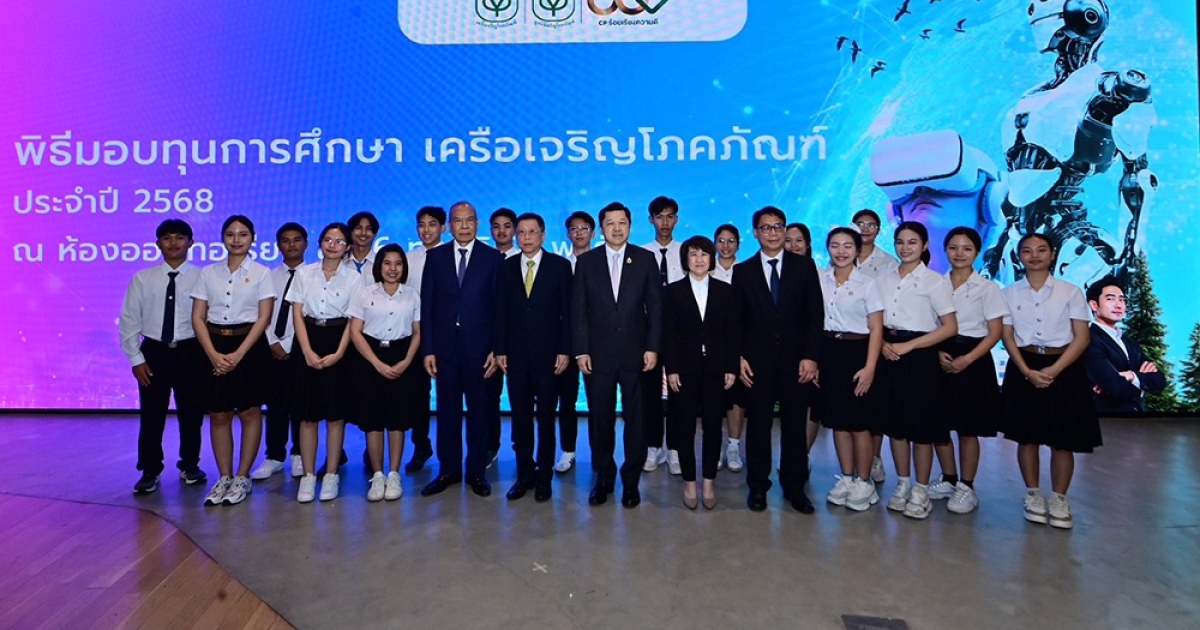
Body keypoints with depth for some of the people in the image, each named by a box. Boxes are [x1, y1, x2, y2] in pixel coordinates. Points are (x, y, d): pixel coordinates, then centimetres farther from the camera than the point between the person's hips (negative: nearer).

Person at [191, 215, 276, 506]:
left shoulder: (261, 273, 0)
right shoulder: (208, 273, 7)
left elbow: (264, 317, -6)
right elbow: (198, 317, 4)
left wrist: (238, 354, -13)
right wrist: (214, 355, -9)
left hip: (250, 346, -2)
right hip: (215, 347, 3)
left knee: (250, 412, 3)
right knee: (218, 415, 7)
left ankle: (242, 478, 15)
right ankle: (224, 477, 19)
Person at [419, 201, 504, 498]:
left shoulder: (493, 258, 2)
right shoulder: (435, 257, 7)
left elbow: (499, 307, 0)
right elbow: (427, 305, 4)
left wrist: (496, 349, -6)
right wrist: (427, 349, -2)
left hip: (479, 347, -1)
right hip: (444, 346, 2)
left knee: (478, 410, 7)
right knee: (447, 410, 8)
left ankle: (476, 471, 19)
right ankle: (448, 470, 21)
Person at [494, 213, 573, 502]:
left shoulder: (560, 265, 1)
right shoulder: (506, 268, 9)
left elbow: (567, 311, -2)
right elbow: (500, 312, 7)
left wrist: (564, 350, -8)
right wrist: (500, 350, 1)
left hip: (548, 353, -2)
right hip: (515, 354, 3)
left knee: (546, 417, 5)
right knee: (520, 417, 7)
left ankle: (544, 476, 16)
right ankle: (524, 474, 18)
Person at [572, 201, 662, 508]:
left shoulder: (645, 259, 4)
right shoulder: (586, 261, 5)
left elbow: (655, 306, 2)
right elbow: (578, 309, 3)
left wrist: (652, 347, -5)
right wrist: (581, 350, -4)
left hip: (635, 354, 0)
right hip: (598, 354, 0)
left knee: (635, 419, 6)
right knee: (600, 420, 7)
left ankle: (631, 481, 20)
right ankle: (603, 478, 23)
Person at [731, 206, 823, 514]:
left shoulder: (804, 265, 5)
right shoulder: (743, 271, 7)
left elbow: (815, 314, 1)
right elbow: (737, 319, 5)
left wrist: (810, 356, -6)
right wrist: (739, 357, -4)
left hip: (796, 359, 0)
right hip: (758, 360, 0)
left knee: (795, 425, 6)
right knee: (758, 424, 6)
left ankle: (794, 486, 20)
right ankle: (758, 485, 18)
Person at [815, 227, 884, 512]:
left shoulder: (867, 283, -5)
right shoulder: (819, 279, 4)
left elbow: (876, 329, -6)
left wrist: (870, 367, -14)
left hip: (857, 353, -3)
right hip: (828, 352, 4)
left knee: (859, 422, 3)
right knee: (837, 420, 11)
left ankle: (864, 483, 19)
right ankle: (846, 478, 25)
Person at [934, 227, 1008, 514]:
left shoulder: (987, 287, -2)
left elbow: (995, 332, -4)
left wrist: (967, 359, -16)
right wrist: (938, 352, -11)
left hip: (972, 360, -3)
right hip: (939, 358, 3)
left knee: (968, 428, 2)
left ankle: (966, 487, 17)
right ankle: (948, 479, 26)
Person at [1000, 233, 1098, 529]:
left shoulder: (1071, 291, 0)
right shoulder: (1009, 293, 3)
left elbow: (1082, 337, -4)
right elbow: (1008, 337, 0)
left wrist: (1054, 370, -15)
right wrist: (1027, 371, -13)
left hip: (1064, 367, -1)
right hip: (1024, 368, 1)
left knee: (1063, 438, 2)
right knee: (1027, 436, 7)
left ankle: (1059, 500, 18)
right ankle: (1033, 495, 22)